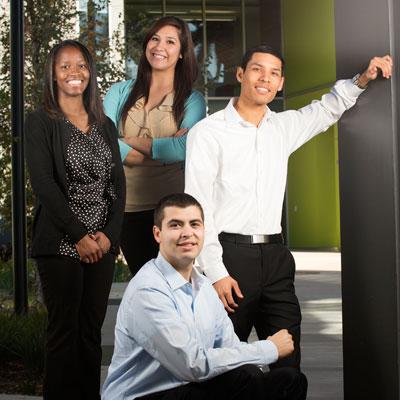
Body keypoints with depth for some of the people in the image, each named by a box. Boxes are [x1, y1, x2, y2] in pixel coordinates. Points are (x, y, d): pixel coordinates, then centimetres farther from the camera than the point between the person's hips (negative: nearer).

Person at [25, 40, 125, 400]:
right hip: (61, 245, -4)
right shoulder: (41, 122, -1)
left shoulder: (104, 126, 14)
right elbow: (44, 183, -10)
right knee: (64, 330, -2)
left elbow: (118, 184, 10)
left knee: (92, 331, 7)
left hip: (103, 244, 5)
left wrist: (109, 233, -5)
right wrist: (79, 235, -14)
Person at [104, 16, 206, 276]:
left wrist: (131, 142, -7)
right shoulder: (120, 92, 7)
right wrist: (163, 149, -13)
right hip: (128, 206, 3)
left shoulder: (192, 100, 1)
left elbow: (184, 149, -16)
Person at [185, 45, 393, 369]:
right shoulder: (208, 133, -3)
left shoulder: (283, 127, 13)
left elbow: (327, 109, 31)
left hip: (275, 256, 5)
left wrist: (361, 80, 12)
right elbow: (198, 208, -8)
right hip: (230, 256, -5)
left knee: (288, 365, 5)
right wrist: (216, 274, -14)